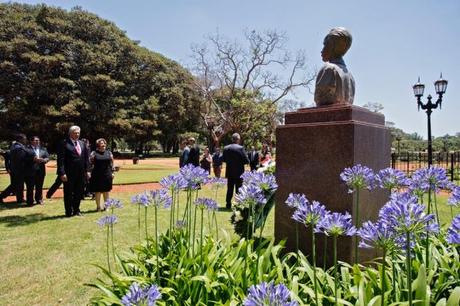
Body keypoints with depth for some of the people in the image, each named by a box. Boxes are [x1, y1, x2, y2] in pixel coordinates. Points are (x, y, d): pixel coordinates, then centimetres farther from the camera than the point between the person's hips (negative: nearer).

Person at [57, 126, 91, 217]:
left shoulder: (82, 144, 12)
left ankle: (76, 210, 26)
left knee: (79, 192, 13)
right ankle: (69, 212, 17)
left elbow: (86, 158, 14)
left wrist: (87, 170, 7)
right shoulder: (64, 144, -7)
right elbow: (60, 159, -11)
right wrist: (62, 173, -16)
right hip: (69, 174, -5)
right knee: (68, 193, 6)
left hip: (81, 173, 6)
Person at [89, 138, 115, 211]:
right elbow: (90, 163, 0)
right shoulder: (94, 153, 1)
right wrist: (89, 173, -6)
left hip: (107, 175, 2)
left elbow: (112, 163, 11)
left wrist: (112, 172, 6)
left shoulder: (109, 153, 9)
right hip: (97, 175, -2)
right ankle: (98, 206, 14)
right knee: (98, 191, 4)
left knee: (106, 191, 10)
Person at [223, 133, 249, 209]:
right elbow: (246, 161, -15)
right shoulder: (240, 148, -15)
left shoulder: (226, 148, -2)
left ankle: (228, 204, 18)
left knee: (229, 189, 14)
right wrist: (241, 162, 6)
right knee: (239, 189, 6)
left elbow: (224, 160, 5)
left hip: (229, 172, 4)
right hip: (239, 173, -4)